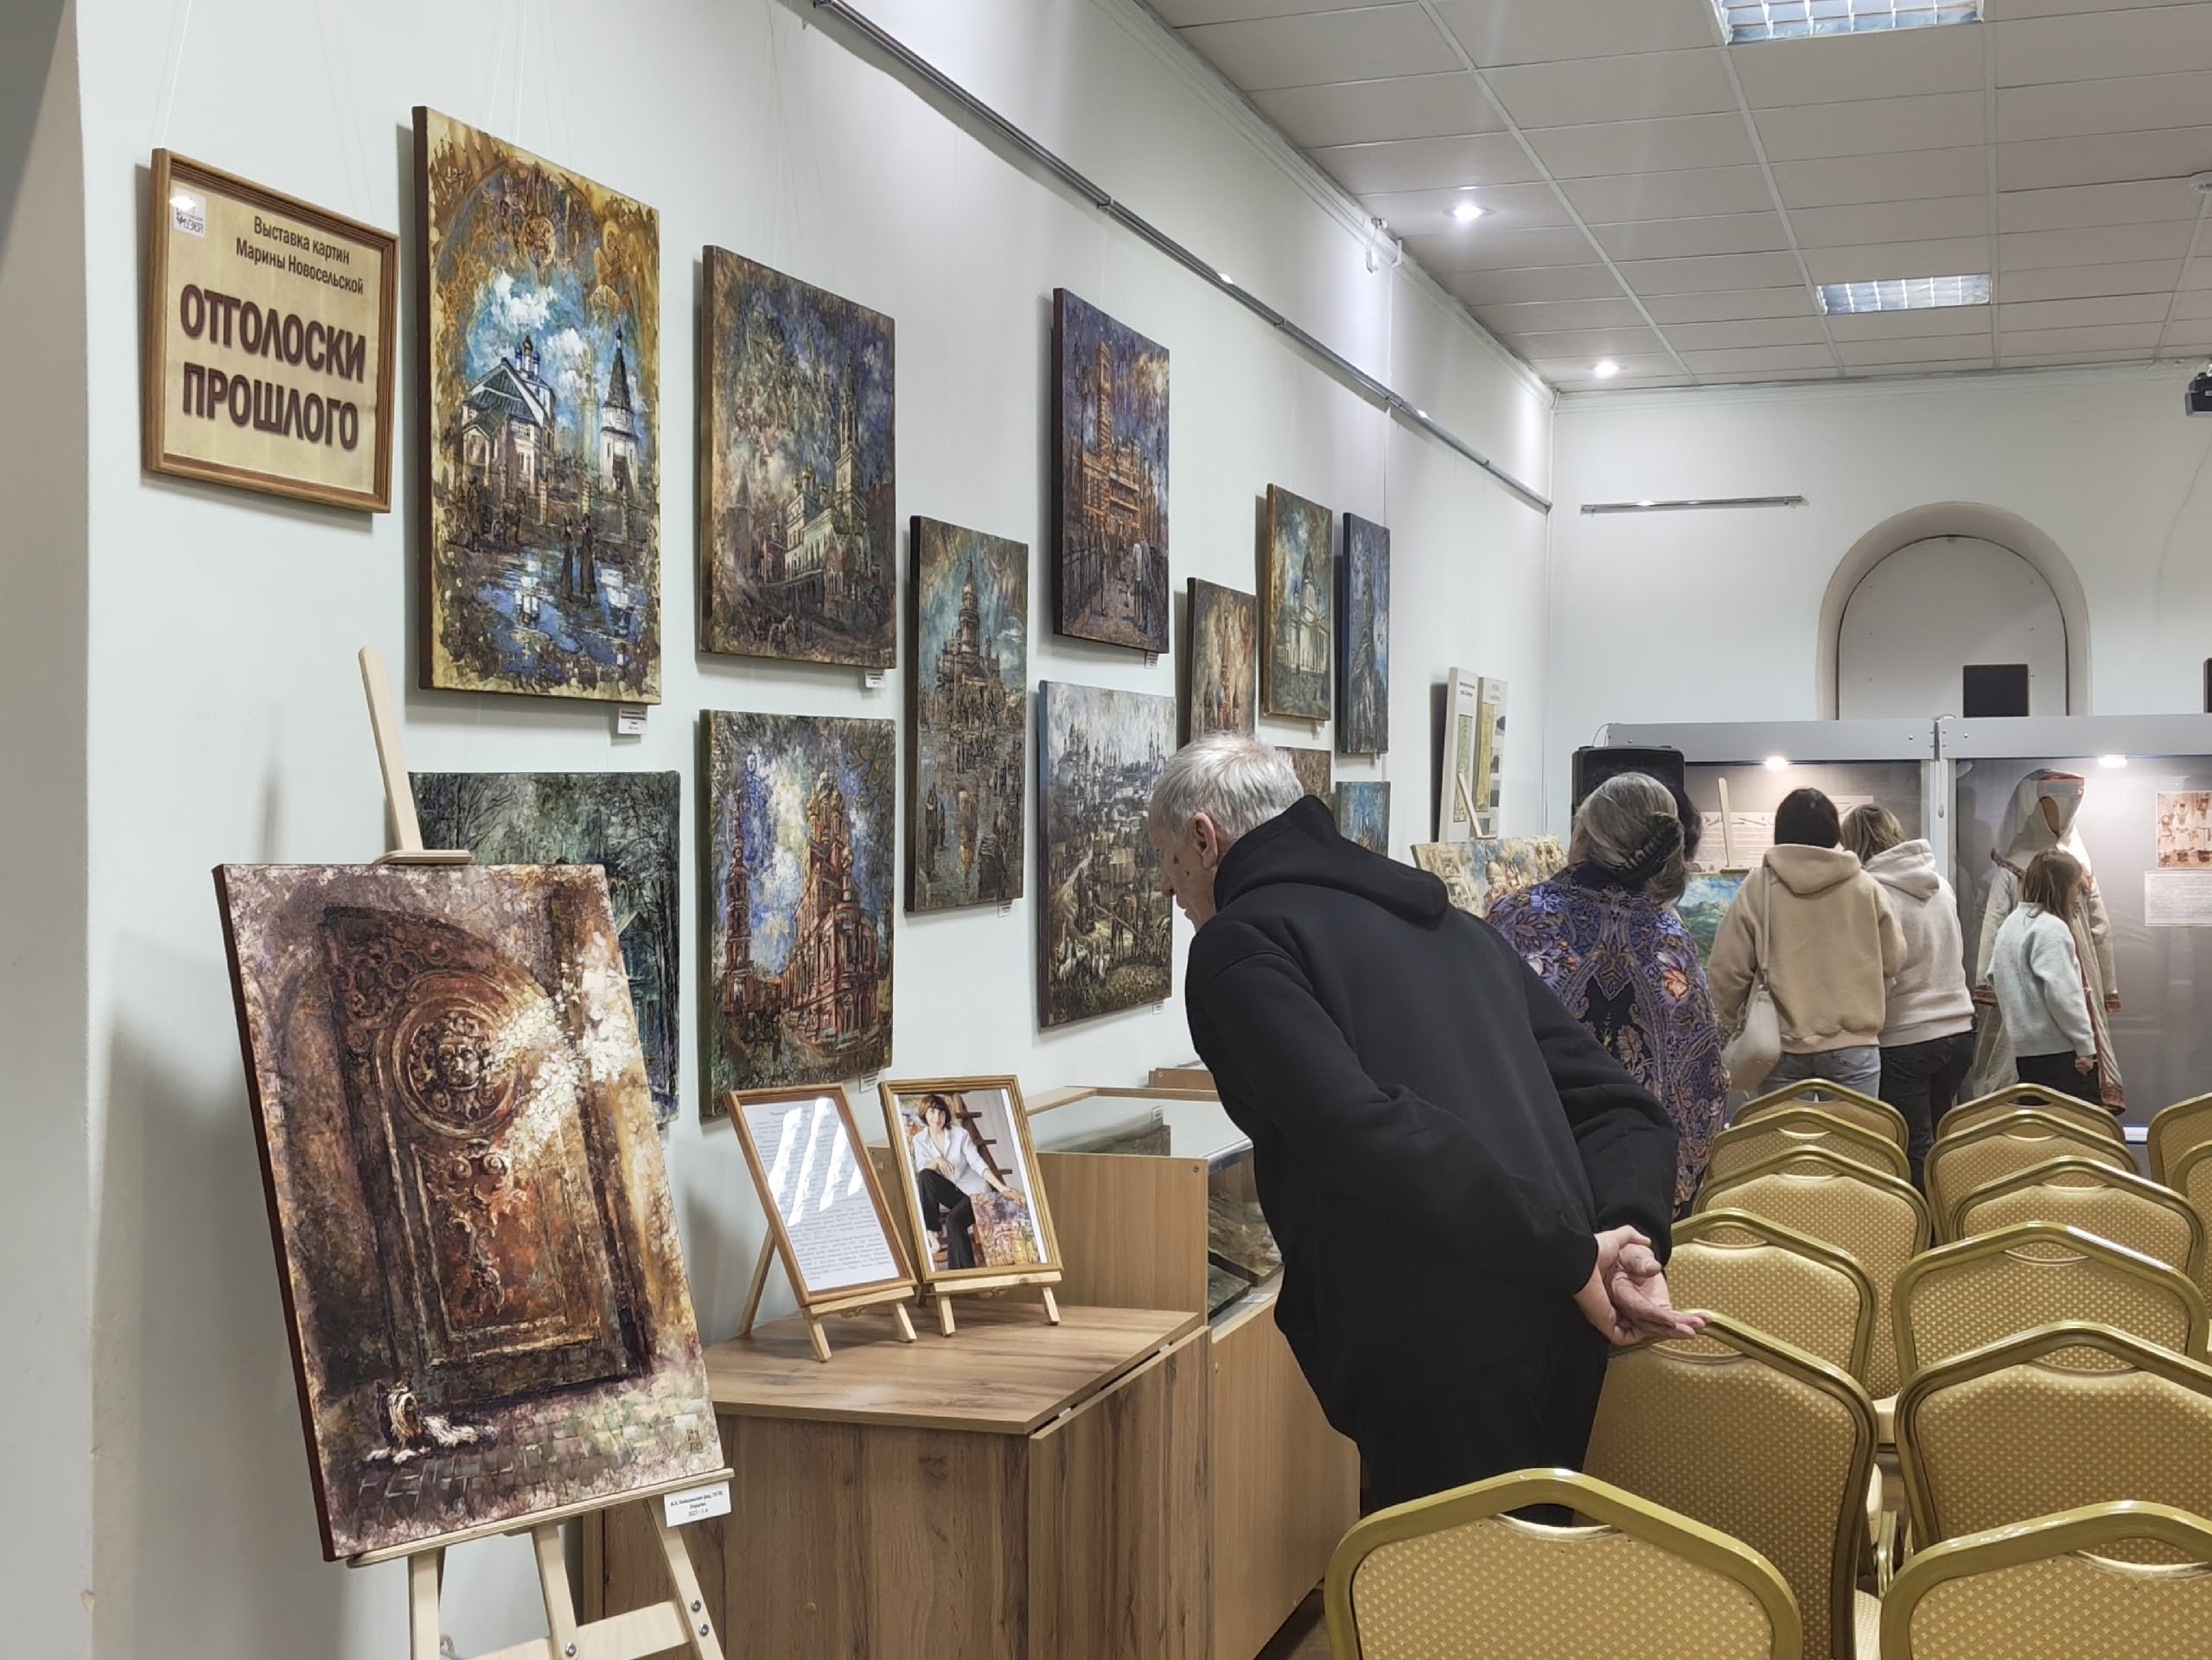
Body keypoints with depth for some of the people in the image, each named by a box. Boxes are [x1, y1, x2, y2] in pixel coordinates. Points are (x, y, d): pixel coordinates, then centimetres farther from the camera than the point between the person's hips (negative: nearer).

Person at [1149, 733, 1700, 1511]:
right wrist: (1630, 1237, 1)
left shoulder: (1237, 944, -2)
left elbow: (1362, 1128, -19)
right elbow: (1619, 1105, 18)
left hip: (1443, 1369, -8)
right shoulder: (1453, 926, 23)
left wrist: (1572, 1256, -15)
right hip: (1567, 1345, 8)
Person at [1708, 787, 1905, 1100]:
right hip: (1854, 1044, 1)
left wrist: (1729, 1023, 13)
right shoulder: (1865, 886, 1)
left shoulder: (1758, 887, -3)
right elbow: (1892, 960, 8)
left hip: (1782, 1045, 0)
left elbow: (1728, 969, -3)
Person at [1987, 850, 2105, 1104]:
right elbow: (2062, 994, -19)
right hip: (2059, 1051, -9)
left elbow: (1995, 978, 19)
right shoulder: (2052, 929, -14)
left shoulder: (2010, 924, 13)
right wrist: (2085, 1045, -14)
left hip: (2024, 1049, 9)